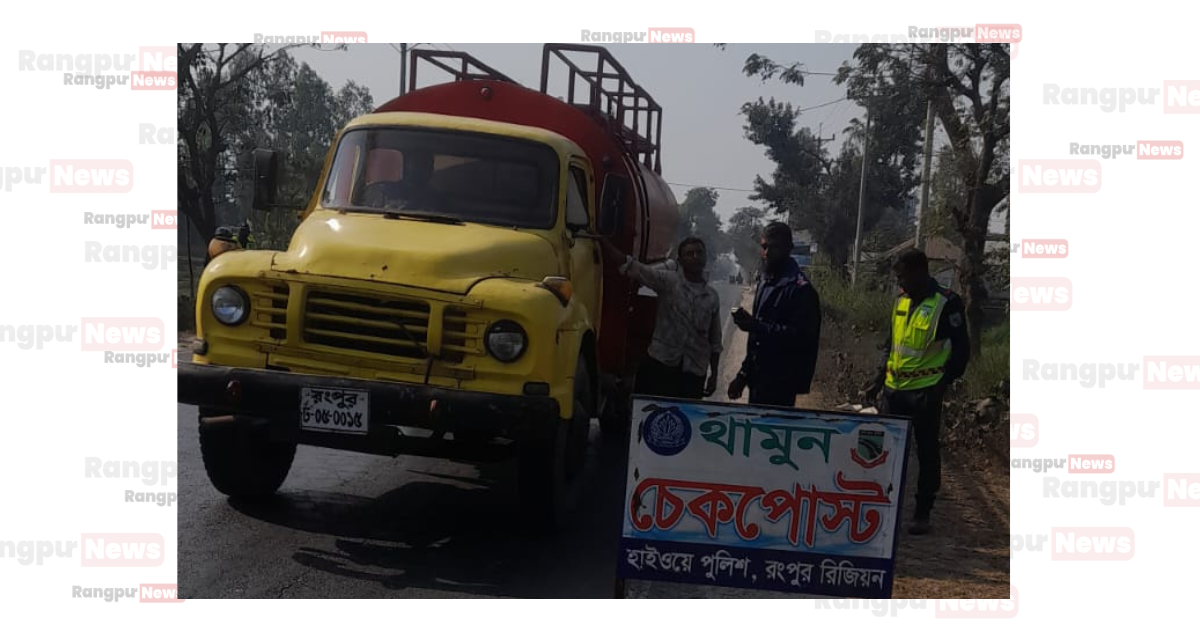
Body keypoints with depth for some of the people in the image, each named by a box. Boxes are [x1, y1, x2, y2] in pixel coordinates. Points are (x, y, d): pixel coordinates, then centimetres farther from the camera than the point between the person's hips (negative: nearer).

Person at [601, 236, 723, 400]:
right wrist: (601, 240, -22)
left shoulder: (712, 297, 9)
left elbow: (715, 340, 16)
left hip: (694, 374, 3)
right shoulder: (667, 280, -1)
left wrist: (714, 375, 12)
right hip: (659, 364, -3)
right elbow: (630, 266, -12)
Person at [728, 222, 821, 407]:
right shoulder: (766, 283, 15)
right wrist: (744, 373, 19)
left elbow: (801, 336, -22)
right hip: (759, 378, 9)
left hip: (781, 384, -9)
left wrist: (756, 326, -29)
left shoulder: (801, 288, -13)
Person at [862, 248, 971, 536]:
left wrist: (942, 385, -13)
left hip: (925, 391, -6)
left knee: (927, 452, 4)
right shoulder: (902, 301, 10)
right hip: (894, 390, 6)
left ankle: (922, 513, 13)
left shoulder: (946, 304, -10)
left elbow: (961, 350, -8)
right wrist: (878, 382, 15)